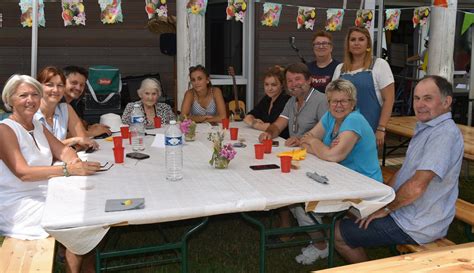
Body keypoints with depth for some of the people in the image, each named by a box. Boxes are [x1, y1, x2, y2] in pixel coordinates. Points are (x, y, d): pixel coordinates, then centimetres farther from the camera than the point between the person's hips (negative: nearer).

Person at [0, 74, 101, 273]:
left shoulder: (37, 126, 10)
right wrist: (68, 170, -37)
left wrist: (73, 160, -17)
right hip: (18, 205, -8)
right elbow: (23, 173, -26)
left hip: (46, 193, 8)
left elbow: (63, 150, 9)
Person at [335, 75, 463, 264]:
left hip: (416, 227, -10)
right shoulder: (426, 127, 11)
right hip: (406, 212, 10)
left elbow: (416, 187, -29)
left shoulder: (444, 134, -24)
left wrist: (386, 208, -14)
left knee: (337, 234, -8)